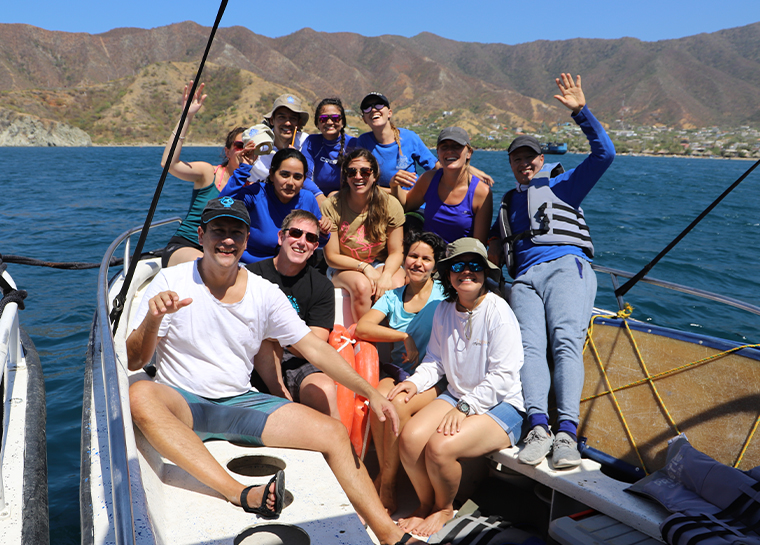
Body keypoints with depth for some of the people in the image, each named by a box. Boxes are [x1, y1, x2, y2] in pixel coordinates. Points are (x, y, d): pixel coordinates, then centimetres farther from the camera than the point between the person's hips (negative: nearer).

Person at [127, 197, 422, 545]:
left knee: (334, 433, -14)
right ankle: (241, 494, -39)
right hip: (182, 402, -2)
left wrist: (369, 392, -9)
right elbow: (133, 362, -8)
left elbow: (314, 347, 1)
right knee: (139, 395, -36)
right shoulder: (171, 282, -6)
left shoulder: (264, 293, 1)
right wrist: (153, 319, -29)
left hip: (242, 403, 3)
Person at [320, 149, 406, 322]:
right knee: (361, 286, -34)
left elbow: (396, 252, -7)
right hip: (343, 267, -1)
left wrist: (386, 275, -27)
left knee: (396, 286, -30)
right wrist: (364, 267, -22)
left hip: (381, 264, 2)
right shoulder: (331, 206, -14)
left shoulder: (390, 205, -10)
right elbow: (331, 257, -10)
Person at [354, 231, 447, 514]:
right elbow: (362, 327, -1)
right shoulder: (393, 297, 14)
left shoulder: (444, 294, 5)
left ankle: (386, 487, -19)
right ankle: (385, 475, -15)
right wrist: (405, 337, -11)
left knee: (400, 404, -31)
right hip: (399, 373, 3)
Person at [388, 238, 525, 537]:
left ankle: (444, 508, 8)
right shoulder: (444, 310, 5)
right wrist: (415, 382, -4)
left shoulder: (498, 312, -16)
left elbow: (503, 377, -17)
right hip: (457, 395, 6)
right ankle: (425, 505, 12)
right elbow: (436, 359, 16)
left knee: (439, 447, -27)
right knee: (409, 438, -18)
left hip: (501, 405, -6)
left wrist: (464, 407, -22)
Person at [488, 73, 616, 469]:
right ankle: (538, 427, -37)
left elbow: (604, 153, 10)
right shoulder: (507, 203, 33)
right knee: (528, 346, -23)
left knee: (566, 341, -26)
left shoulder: (562, 186, 22)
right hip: (524, 278, 3)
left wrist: (581, 111, 4)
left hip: (565, 265, -3)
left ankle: (567, 432, -36)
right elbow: (496, 252, 34)